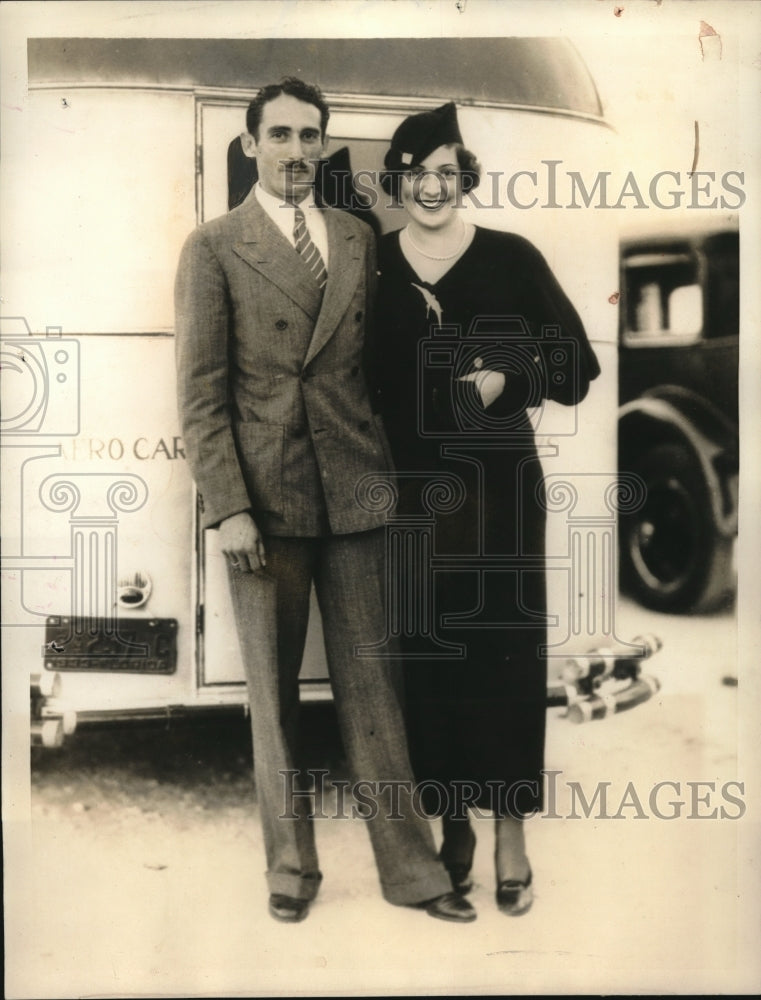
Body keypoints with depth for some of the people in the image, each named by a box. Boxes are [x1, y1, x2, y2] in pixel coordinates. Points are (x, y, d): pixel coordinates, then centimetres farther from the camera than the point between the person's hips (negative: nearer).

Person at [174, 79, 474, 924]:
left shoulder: (358, 238, 13)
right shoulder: (214, 247, 2)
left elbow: (376, 361, 14)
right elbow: (200, 392, -3)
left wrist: (391, 468, 6)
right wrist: (228, 507, -11)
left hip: (354, 489, 2)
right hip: (264, 496, -2)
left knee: (370, 684, 6)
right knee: (273, 691, 8)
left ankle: (409, 869, 15)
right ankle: (290, 866, 22)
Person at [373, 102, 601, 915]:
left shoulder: (512, 259, 0)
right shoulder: (368, 265, 5)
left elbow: (577, 366, 0)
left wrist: (508, 378, -17)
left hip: (495, 488, -1)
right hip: (405, 492, 2)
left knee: (504, 655, 0)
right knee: (425, 657, 6)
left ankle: (510, 834, 14)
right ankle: (451, 822, 23)